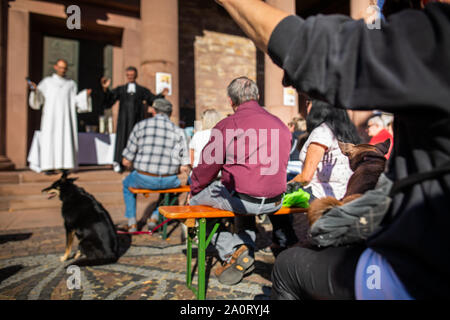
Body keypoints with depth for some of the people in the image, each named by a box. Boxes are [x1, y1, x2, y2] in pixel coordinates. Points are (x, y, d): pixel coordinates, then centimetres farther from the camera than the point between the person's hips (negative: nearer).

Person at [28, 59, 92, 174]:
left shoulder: (71, 84, 16)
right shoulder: (47, 81, 12)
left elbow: (74, 101, 8)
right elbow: (38, 99, 3)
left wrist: (85, 95, -7)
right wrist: (35, 90, -17)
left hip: (66, 117, 1)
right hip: (51, 116, -1)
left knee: (66, 139, -7)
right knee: (50, 139, -8)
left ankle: (65, 166, -5)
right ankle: (50, 166, -7)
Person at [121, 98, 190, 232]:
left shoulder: (140, 125, -2)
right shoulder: (178, 131, 0)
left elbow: (126, 161, -2)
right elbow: (184, 168, -5)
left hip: (144, 179, 0)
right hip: (169, 182, 1)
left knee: (127, 184, 35)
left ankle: (132, 223, 36)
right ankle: (156, 217, 31)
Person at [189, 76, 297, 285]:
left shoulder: (227, 125, -8)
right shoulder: (281, 125, 9)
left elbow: (207, 167, -1)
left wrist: (193, 190, 17)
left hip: (241, 199, -6)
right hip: (275, 201, 7)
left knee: (197, 199, 15)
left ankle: (233, 251, 2)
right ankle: (247, 252, 29)